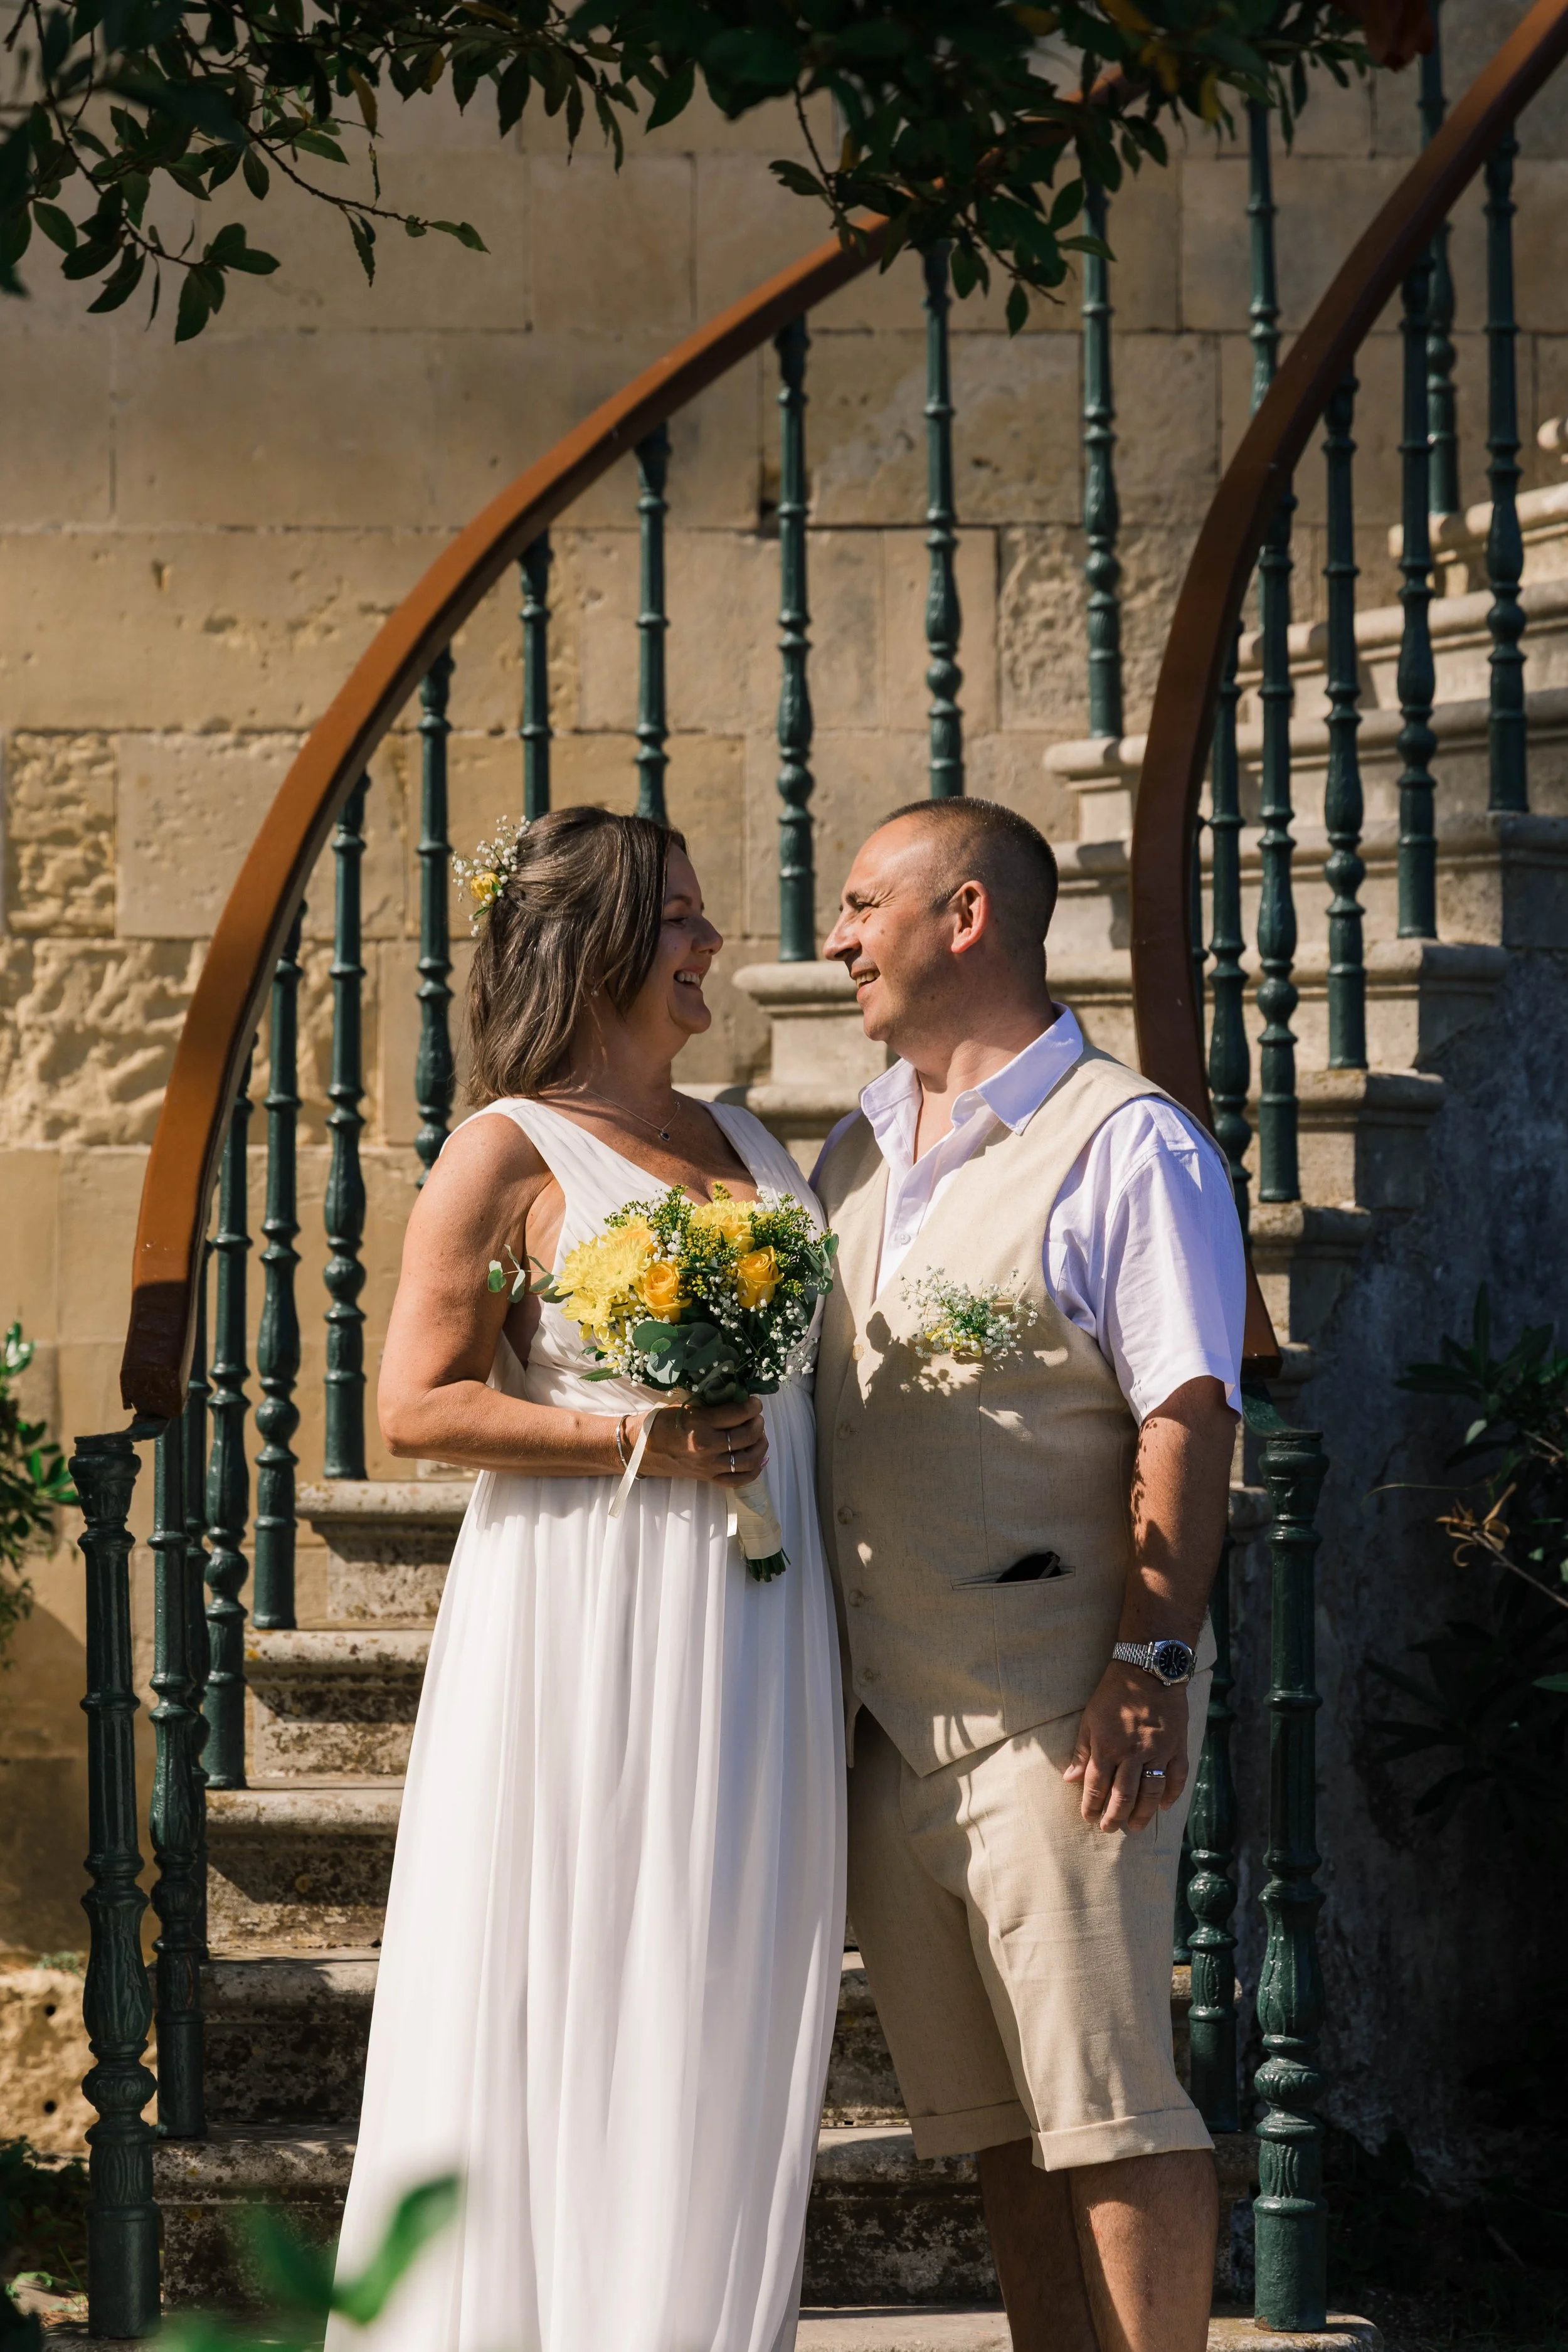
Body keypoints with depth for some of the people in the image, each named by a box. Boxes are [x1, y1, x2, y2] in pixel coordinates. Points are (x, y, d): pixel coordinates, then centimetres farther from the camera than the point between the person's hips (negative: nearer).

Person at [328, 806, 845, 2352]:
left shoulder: (749, 1148, 17)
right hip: (587, 1618, -6)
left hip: (753, 1629, 6)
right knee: (567, 2006, -5)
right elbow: (418, 1409, -10)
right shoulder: (510, 1152, -3)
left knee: (725, 2019, 6)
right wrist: (636, 1440, -17)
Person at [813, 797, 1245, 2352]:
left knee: (1107, 2108, -7)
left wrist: (1151, 1660, -19)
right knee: (993, 2117, 9)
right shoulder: (853, 1159, 18)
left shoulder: (1124, 1146, -4)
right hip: (883, 1723, 7)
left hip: (1051, 1705, -7)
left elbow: (1184, 1420, -11)